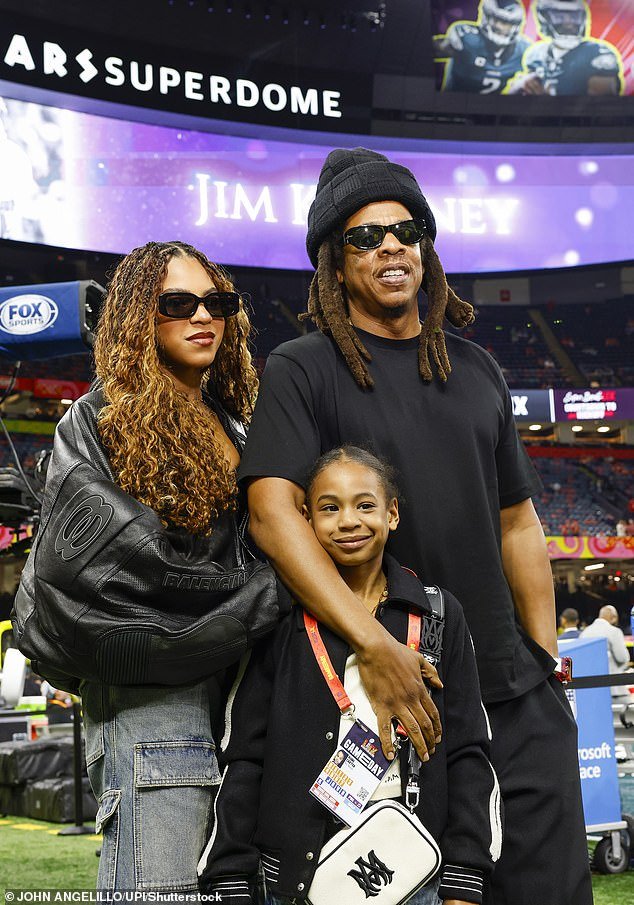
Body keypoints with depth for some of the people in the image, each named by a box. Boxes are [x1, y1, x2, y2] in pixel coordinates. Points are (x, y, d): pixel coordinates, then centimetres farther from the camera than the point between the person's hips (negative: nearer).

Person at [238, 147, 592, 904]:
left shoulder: (474, 370, 14)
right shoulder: (302, 370, -2)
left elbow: (516, 522, 17)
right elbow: (272, 508, -16)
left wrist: (546, 657, 10)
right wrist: (373, 645, -26)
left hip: (515, 696, 5)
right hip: (382, 694, -4)